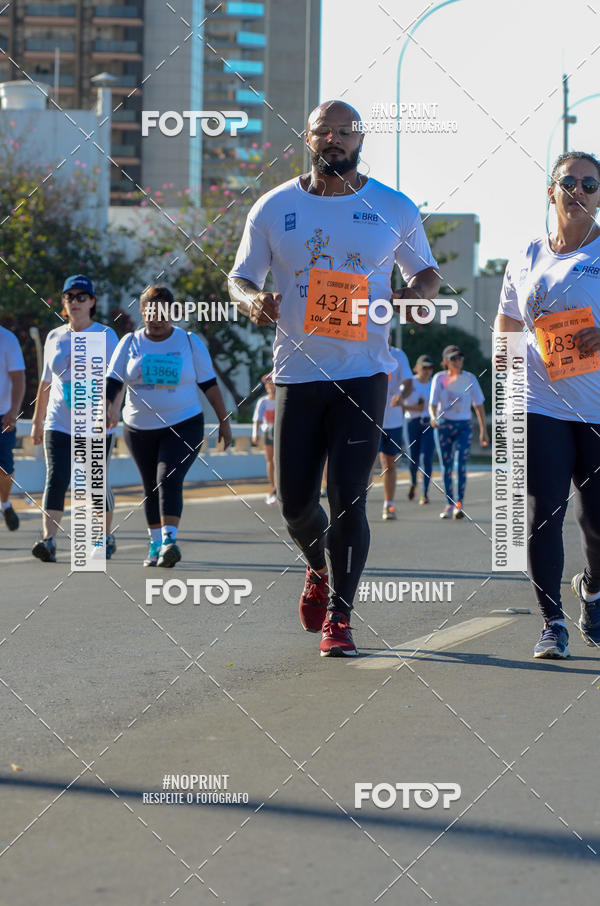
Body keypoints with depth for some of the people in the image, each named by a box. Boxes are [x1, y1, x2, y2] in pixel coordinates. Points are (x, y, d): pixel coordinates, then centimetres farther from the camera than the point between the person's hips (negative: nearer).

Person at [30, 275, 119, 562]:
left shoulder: (105, 336, 0)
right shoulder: (54, 337, 11)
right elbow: (46, 382, 18)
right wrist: (37, 421, 19)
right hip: (59, 424, 2)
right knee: (55, 480, -13)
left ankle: (107, 536, 27)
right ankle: (48, 541, -22)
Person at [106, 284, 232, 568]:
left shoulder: (190, 342, 2)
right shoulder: (130, 343, 4)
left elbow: (209, 385, 6)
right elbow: (112, 381, -1)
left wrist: (224, 421, 6)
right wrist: (106, 407, -21)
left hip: (183, 425, -3)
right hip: (140, 428, 3)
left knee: (169, 479, -20)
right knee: (151, 487, 7)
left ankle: (169, 539, -29)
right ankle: (155, 544, 18)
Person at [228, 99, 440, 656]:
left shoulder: (394, 209, 5)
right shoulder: (274, 208, 5)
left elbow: (427, 275, 16)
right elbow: (239, 276, 11)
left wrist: (406, 298, -8)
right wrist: (251, 301, -13)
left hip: (363, 374, -1)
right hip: (297, 374, 2)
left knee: (348, 499, -8)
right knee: (294, 502, 4)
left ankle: (338, 617, 4)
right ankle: (318, 569, 37)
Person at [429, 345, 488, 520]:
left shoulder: (470, 378, 3)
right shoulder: (439, 378, 1)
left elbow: (479, 405, 8)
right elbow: (432, 404, -3)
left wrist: (483, 431, 7)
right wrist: (433, 417, -25)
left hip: (464, 426, -1)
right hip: (444, 426, 1)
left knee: (461, 464, -15)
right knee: (446, 466, 4)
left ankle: (459, 505, -20)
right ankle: (449, 504, 13)